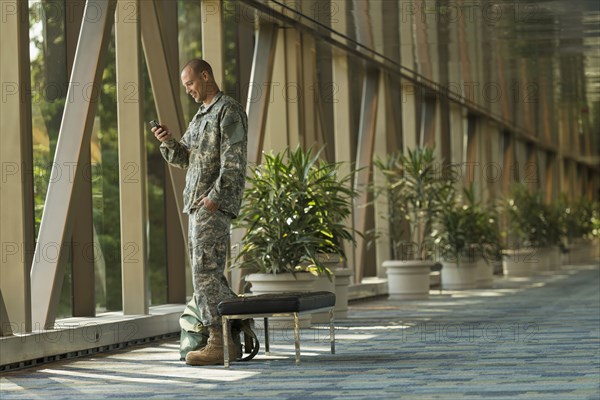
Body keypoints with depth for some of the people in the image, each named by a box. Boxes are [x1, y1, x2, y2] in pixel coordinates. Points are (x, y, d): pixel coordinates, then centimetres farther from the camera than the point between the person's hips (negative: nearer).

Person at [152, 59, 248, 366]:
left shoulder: (229, 111, -8)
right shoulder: (201, 116, 22)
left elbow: (234, 162, -16)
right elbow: (182, 158, 20)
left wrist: (214, 197, -21)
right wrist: (167, 141, 0)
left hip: (214, 205, -10)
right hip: (197, 205, 10)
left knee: (206, 271, -13)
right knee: (209, 273, 10)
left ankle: (219, 343, -13)